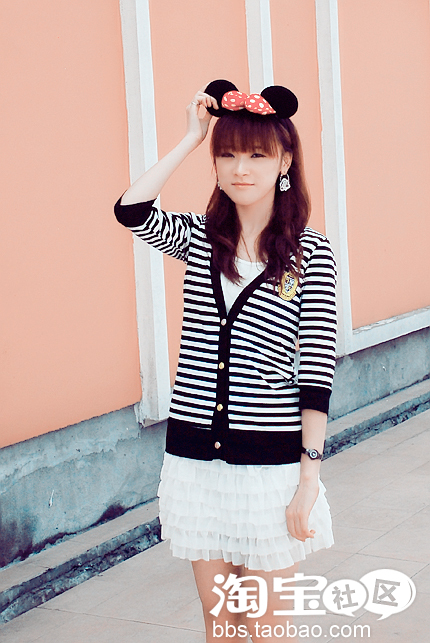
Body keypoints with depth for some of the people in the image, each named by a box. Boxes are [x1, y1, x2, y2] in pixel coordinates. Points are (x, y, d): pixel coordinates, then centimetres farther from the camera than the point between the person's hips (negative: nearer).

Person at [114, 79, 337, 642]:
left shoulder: (311, 253, -4)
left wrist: (309, 473, -10)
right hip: (195, 454, 3)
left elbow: (317, 367, -6)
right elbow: (132, 212, -16)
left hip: (271, 458, -3)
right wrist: (191, 138, -9)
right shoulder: (198, 237, 6)